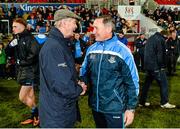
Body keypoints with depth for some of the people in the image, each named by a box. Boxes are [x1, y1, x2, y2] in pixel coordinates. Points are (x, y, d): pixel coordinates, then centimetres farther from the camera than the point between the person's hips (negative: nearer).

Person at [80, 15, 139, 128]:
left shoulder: (122, 51, -12)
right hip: (95, 106, 5)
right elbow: (84, 72, 11)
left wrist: (131, 108, -9)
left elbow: (132, 82, -10)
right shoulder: (91, 49, 2)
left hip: (114, 108, -5)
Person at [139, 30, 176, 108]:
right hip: (156, 67, -8)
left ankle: (142, 102, 18)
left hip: (147, 66, 8)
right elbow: (161, 55, -15)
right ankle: (164, 103, 4)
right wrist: (163, 66, -6)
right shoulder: (161, 40, -9)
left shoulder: (150, 38, 17)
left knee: (147, 83, 14)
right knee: (163, 84, 1)